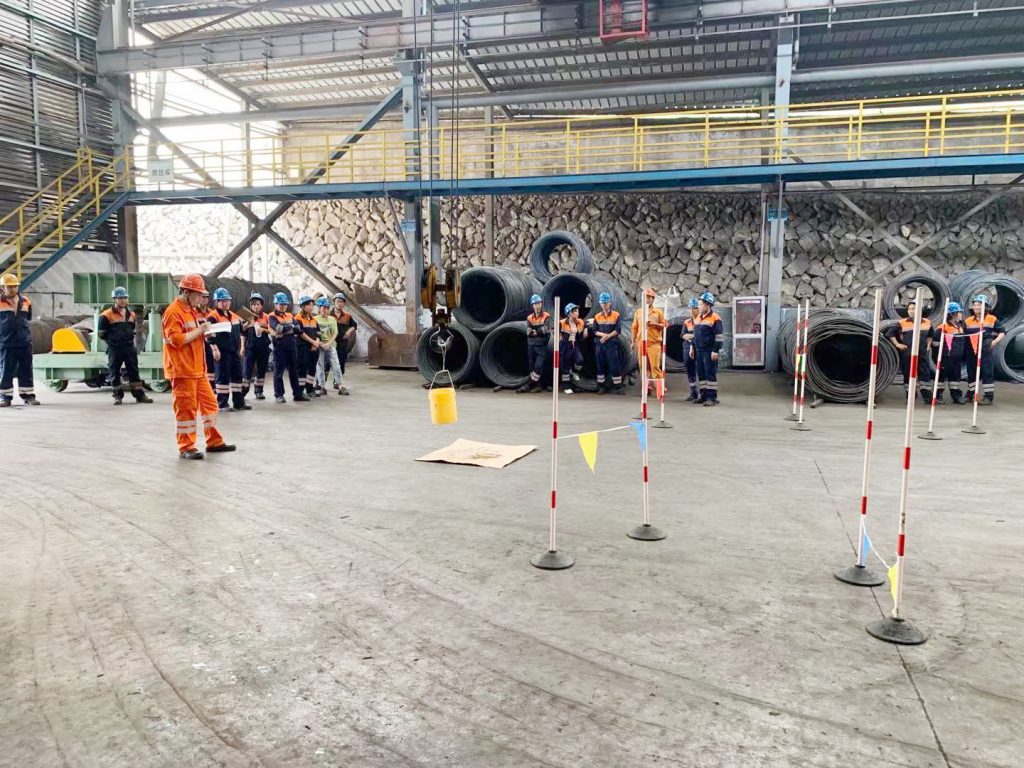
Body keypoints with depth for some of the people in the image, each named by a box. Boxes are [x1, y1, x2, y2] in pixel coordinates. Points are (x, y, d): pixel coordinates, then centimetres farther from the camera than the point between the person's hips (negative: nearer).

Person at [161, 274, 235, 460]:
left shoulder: (193, 311, 17)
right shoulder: (173, 312, -12)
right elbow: (177, 340, -20)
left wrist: (205, 331, 8)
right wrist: (199, 330, -15)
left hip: (198, 369, 9)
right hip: (182, 370, -9)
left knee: (209, 403, 11)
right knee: (186, 408, -3)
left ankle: (214, 442, 21)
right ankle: (186, 447, 7)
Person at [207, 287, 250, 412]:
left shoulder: (234, 316, 16)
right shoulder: (213, 317, -8)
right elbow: (211, 335, -15)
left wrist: (240, 349, 20)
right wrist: (215, 350, -21)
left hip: (235, 351, 8)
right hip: (223, 352, -8)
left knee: (237, 375, 10)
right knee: (223, 377, -3)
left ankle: (239, 402, 17)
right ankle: (222, 404, 5)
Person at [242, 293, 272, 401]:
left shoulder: (266, 317, 6)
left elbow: (271, 330, 2)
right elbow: (242, 332, 4)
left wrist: (262, 329, -14)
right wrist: (242, 346, -5)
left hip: (264, 347, 2)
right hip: (250, 346, -2)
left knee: (262, 369, 6)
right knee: (248, 368, -5)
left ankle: (259, 391, 16)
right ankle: (243, 391, 0)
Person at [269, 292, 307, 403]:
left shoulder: (290, 316, 15)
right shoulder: (272, 317, -3)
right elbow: (278, 328, -20)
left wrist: (285, 328, -12)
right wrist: (290, 326, -8)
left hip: (292, 345, 5)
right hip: (279, 347, -5)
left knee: (294, 371, 9)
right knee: (279, 371, 1)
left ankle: (297, 393, 14)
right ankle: (279, 395, 7)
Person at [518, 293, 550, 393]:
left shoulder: (546, 316, -1)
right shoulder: (529, 318, 10)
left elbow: (545, 329, -14)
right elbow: (529, 332, -1)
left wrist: (535, 331, -7)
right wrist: (540, 331, -15)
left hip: (541, 345, -4)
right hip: (531, 345, 4)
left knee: (538, 366, -14)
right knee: (532, 366, 7)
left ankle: (529, 384, -9)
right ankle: (536, 385, 16)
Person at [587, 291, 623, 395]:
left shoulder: (615, 315, 0)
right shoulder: (597, 317, 9)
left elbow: (618, 330, -5)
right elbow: (594, 331, 4)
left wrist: (608, 336, -16)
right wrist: (603, 334, -14)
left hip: (611, 344, -3)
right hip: (599, 344, 3)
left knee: (614, 365, -5)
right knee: (600, 366, 6)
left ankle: (618, 387, -1)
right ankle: (601, 386, 13)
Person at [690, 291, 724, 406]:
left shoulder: (714, 318, -11)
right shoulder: (698, 318, 14)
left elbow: (719, 336, -13)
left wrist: (715, 351, -17)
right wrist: (692, 348, 19)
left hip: (709, 351, -8)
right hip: (699, 350, 8)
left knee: (710, 373, -6)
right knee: (701, 373, 11)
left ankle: (712, 397, -3)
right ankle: (703, 395, 19)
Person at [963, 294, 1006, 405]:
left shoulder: (992, 319, 1)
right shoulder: (968, 320, 10)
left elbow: (1002, 332, 4)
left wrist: (995, 341, -9)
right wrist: (964, 347, 1)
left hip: (985, 350, -4)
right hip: (971, 350, 4)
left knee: (987, 372, -6)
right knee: (971, 372, 12)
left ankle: (988, 396, -2)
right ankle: (970, 394, 23)